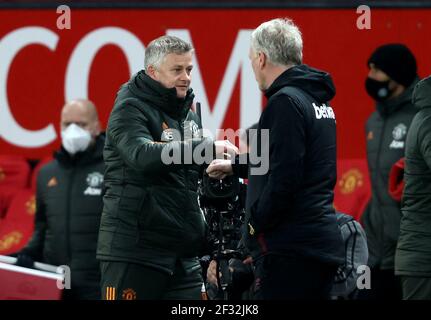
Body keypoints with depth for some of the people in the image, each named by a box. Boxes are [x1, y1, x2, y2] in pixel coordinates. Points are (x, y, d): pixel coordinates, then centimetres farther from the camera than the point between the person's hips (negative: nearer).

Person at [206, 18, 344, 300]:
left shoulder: (286, 101, -13)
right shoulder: (318, 100, 17)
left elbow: (284, 177, -21)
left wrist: (255, 225, -9)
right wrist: (236, 165, 43)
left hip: (291, 249, -10)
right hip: (323, 244, 10)